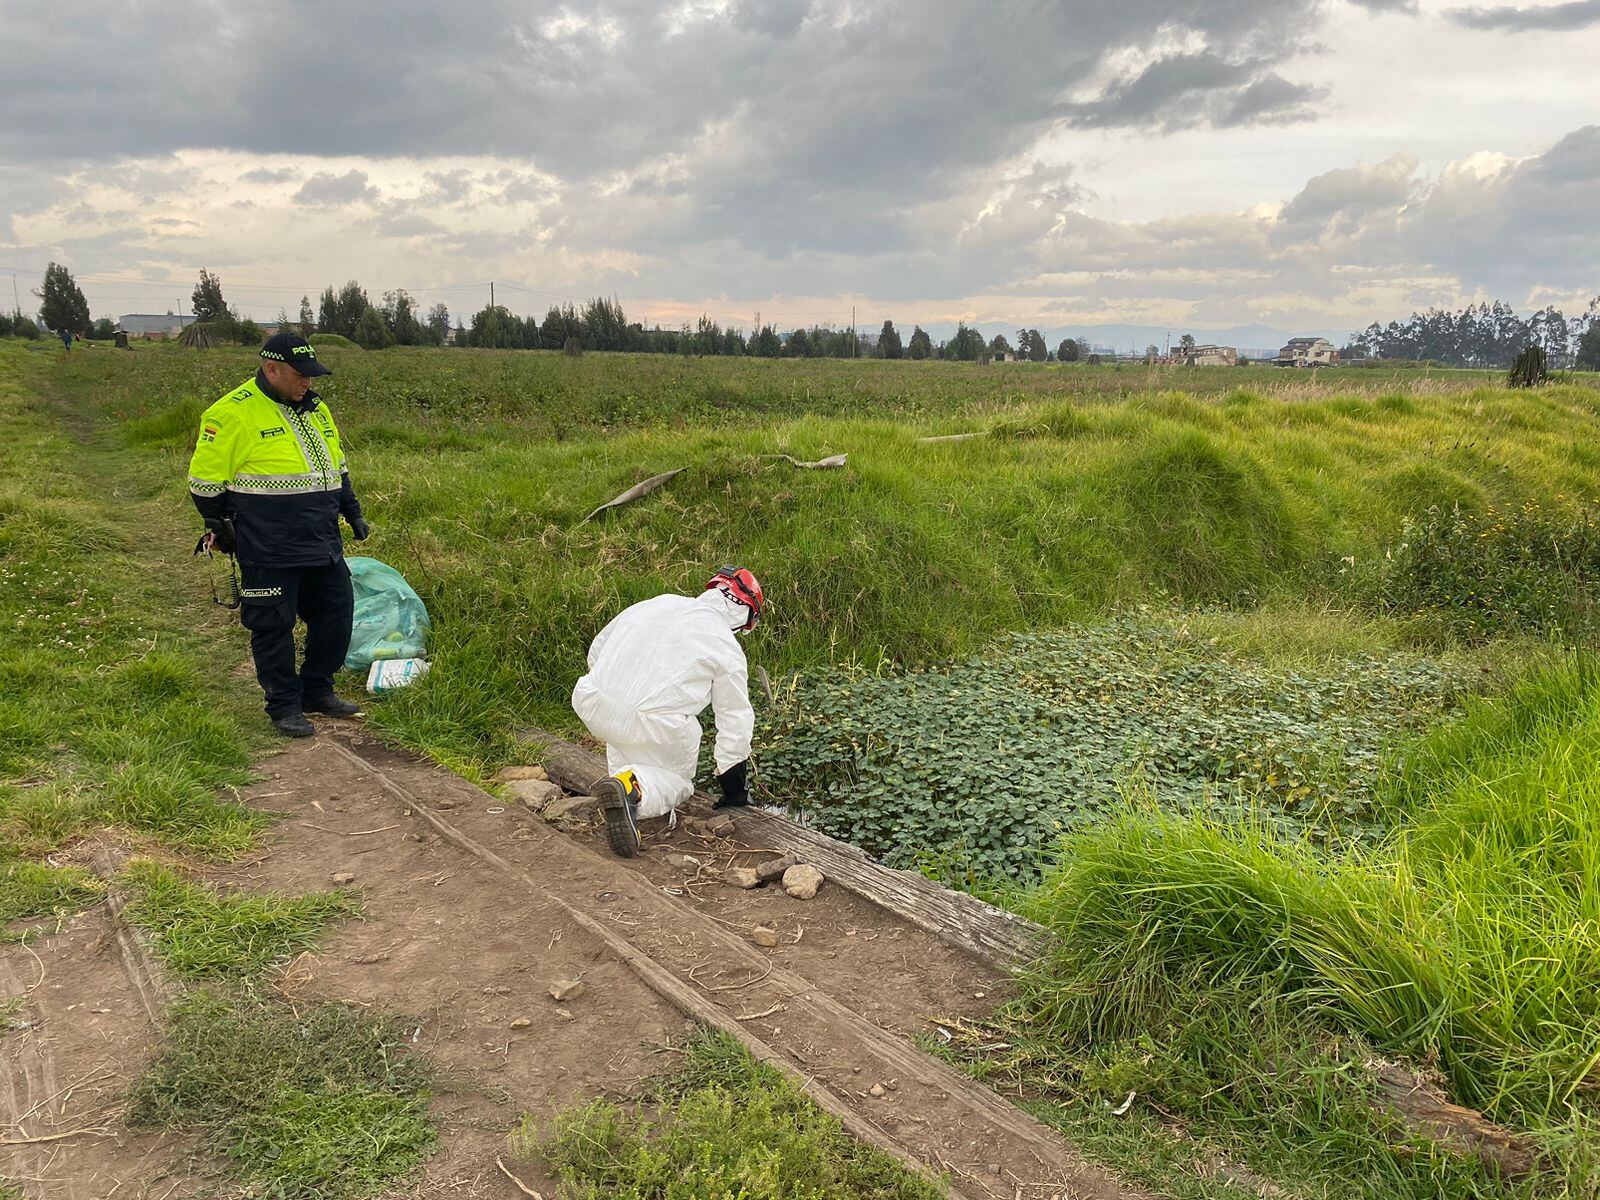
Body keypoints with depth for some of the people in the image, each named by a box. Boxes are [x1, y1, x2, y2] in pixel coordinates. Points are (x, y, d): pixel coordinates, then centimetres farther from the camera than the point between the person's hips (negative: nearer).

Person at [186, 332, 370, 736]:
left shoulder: (314, 408, 12)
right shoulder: (232, 414, -10)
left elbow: (337, 467, 24)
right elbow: (205, 479, -4)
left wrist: (353, 512, 21)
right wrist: (219, 527, 2)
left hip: (323, 543, 7)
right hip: (269, 549, -7)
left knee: (337, 611, 11)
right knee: (273, 625, 2)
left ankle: (317, 691, 27)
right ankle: (284, 706, 15)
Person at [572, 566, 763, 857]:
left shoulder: (657, 603, 17)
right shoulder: (727, 648, 5)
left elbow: (597, 650, 25)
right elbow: (736, 721, 10)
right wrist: (735, 788, 22)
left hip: (589, 701, 6)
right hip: (652, 722, -6)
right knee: (677, 781, 17)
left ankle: (621, 769, 18)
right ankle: (634, 788, -14)